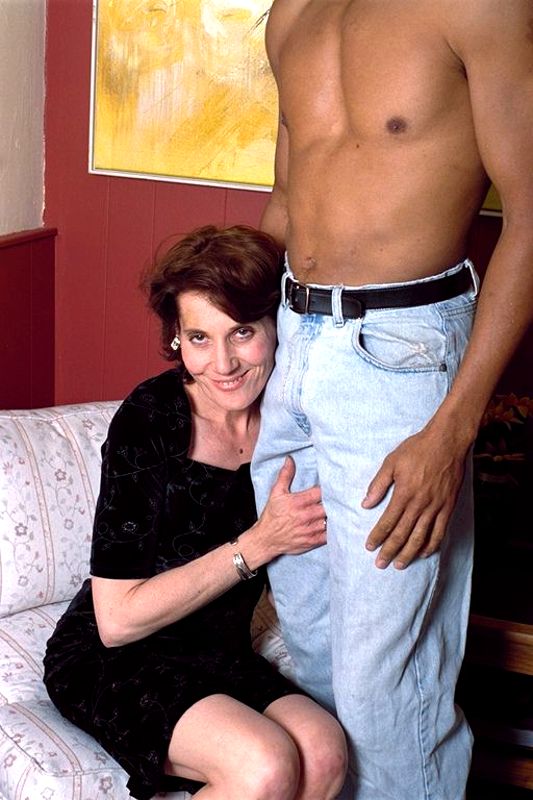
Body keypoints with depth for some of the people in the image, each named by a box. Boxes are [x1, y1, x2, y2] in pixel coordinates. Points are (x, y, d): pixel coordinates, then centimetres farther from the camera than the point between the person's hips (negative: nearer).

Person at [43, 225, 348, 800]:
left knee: (324, 753, -23)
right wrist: (258, 544, -22)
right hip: (108, 661, -5)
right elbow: (116, 620, -19)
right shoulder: (150, 419, -19)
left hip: (218, 656, 5)